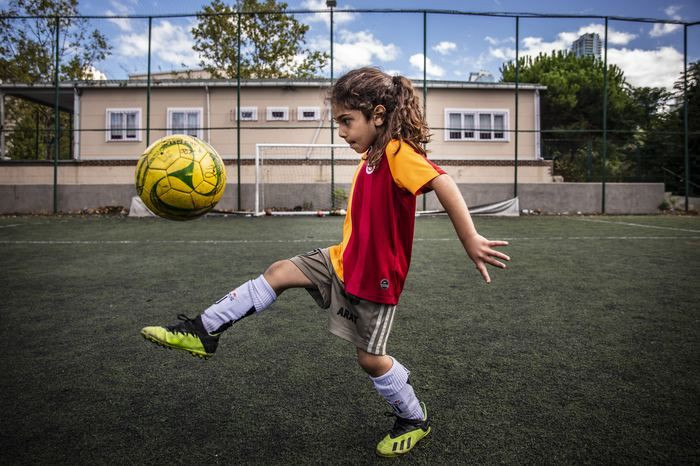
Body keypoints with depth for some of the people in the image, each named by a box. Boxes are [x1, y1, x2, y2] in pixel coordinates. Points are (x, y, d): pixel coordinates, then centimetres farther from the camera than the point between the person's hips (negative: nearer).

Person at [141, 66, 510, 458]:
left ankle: (415, 420, 32)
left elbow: (443, 183, -35)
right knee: (279, 273, 1)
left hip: (376, 277, -8)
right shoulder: (374, 155, 4)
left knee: (371, 358, 5)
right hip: (344, 261, 8)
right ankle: (204, 333, 12)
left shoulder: (398, 152, -22)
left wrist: (471, 242, -41)